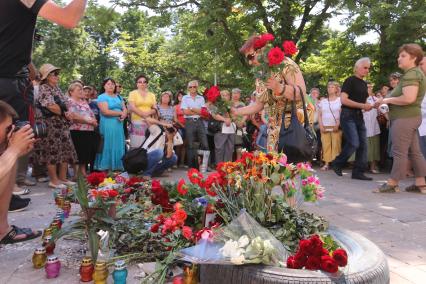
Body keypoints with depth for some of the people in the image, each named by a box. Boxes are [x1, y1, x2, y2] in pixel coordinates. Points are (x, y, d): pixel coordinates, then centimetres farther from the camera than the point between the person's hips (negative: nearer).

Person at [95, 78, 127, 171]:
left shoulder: (118, 97, 20)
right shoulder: (102, 97, -1)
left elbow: (125, 110, 13)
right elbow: (106, 112, -14)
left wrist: (123, 115, -10)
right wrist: (120, 113, -6)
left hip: (119, 124, 6)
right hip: (107, 125, -6)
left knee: (119, 146, 4)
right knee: (108, 146, -6)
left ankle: (118, 167, 9)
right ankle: (106, 168, -2)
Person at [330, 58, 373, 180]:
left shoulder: (364, 84, 17)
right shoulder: (350, 81, -6)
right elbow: (344, 100, -16)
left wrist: (367, 106, 4)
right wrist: (362, 105, -18)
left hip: (359, 116, 8)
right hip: (348, 115, -8)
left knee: (363, 144, 1)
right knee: (354, 143, -15)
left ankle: (358, 172, 7)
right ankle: (337, 164, 6)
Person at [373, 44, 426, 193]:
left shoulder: (411, 74, -14)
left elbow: (409, 98, -26)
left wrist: (388, 100, -13)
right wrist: (387, 101, 12)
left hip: (404, 118, -11)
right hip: (411, 116, 11)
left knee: (399, 152, -5)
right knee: (414, 152, 11)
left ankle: (392, 184, 2)